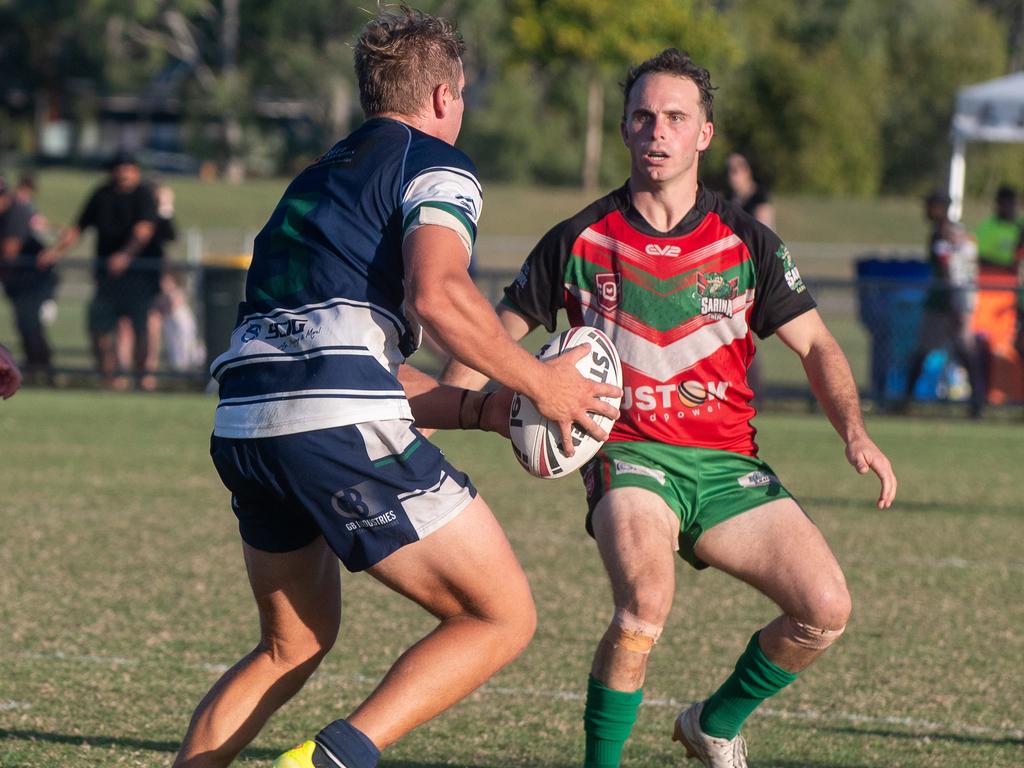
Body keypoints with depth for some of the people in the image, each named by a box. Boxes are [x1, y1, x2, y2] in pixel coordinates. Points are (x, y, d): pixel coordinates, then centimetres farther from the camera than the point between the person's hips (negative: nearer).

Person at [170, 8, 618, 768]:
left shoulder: (320, 180, 31)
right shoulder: (435, 165, 6)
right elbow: (436, 294, -14)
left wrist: (479, 409, 25)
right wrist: (539, 382, -2)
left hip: (243, 426, 8)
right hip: (342, 429, -8)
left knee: (293, 645, 27)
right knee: (502, 618, 3)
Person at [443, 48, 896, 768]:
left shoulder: (747, 242, 5)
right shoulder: (580, 241, 2)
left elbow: (816, 345, 9)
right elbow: (494, 337, 11)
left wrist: (855, 432, -8)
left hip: (728, 462, 3)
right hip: (630, 454, -3)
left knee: (826, 609, -12)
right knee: (646, 605, -32)